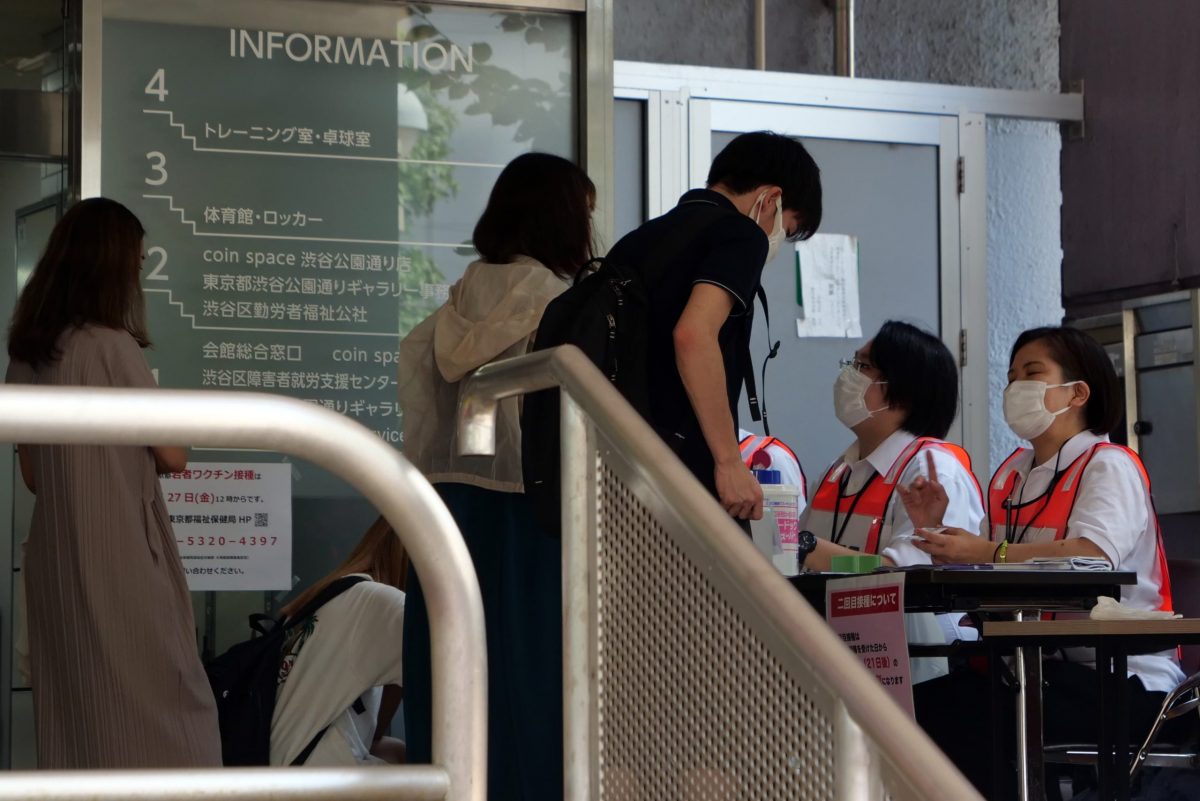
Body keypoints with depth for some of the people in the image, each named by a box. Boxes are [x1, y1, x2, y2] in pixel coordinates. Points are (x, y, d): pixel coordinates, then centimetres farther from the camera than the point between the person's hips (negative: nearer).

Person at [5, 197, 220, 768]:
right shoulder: (110, 346, -14)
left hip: (56, 557, 7)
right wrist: (166, 444, 14)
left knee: (74, 709, 10)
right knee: (156, 703, 0)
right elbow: (173, 458, -7)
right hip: (121, 556, -7)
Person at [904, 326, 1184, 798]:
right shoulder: (1010, 475, 16)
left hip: (1123, 678, -7)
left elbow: (1093, 556, -27)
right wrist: (937, 532, -3)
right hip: (1040, 666, 7)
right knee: (923, 706, -15)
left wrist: (989, 553, -28)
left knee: (972, 723, -28)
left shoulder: (1109, 466, -7)